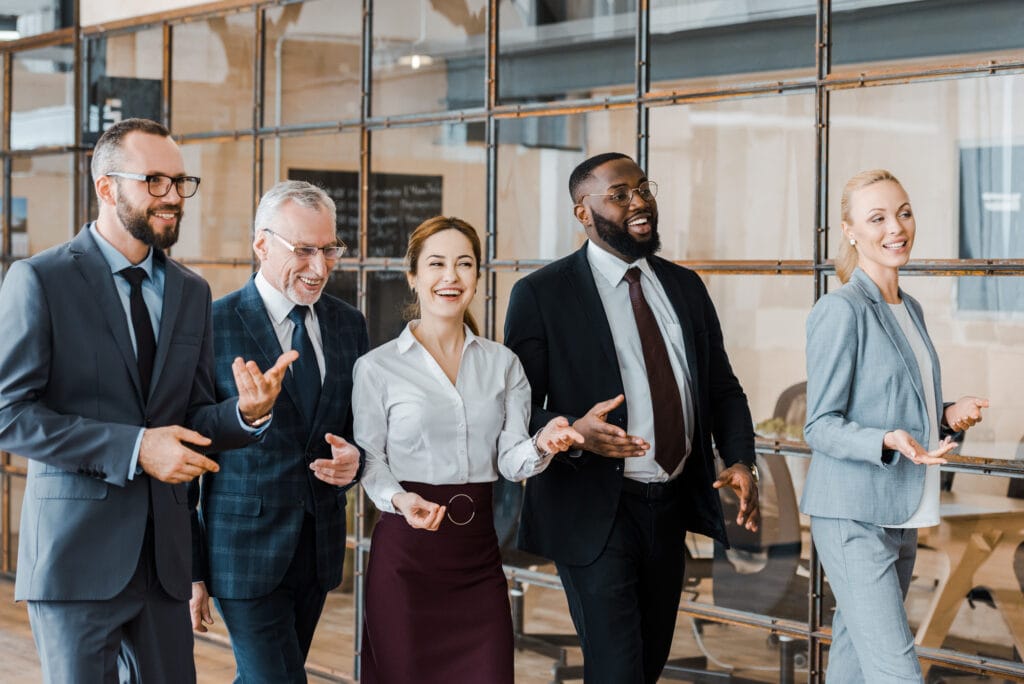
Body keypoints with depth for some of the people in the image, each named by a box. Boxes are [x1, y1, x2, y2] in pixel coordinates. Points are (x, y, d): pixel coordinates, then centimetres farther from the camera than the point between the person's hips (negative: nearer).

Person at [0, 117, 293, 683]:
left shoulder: (192, 292, 11)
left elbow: (190, 418, 12)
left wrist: (247, 413, -11)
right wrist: (133, 448, -19)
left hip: (164, 551, 5)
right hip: (77, 553, -5)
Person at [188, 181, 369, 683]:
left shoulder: (348, 324, 7)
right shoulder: (213, 326, -9)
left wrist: (354, 458, -9)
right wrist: (190, 568, -7)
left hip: (320, 546, 5)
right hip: (245, 549, -5)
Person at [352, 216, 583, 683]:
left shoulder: (502, 364, 8)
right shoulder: (377, 367, -1)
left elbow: (510, 460, 3)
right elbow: (369, 461, 1)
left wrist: (542, 446, -19)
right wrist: (400, 500, -19)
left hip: (478, 553, 3)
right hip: (405, 552, -3)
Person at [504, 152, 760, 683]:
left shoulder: (685, 286, 10)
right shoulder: (542, 294, -7)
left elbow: (722, 387, 14)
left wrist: (739, 460, -4)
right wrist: (573, 432, -29)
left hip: (671, 507, 6)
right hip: (595, 513, -6)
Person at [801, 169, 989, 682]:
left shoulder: (910, 310, 14)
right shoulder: (840, 311, -12)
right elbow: (820, 426, -12)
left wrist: (949, 417, 2)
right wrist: (889, 442, -28)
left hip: (901, 517, 8)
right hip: (854, 518, -8)